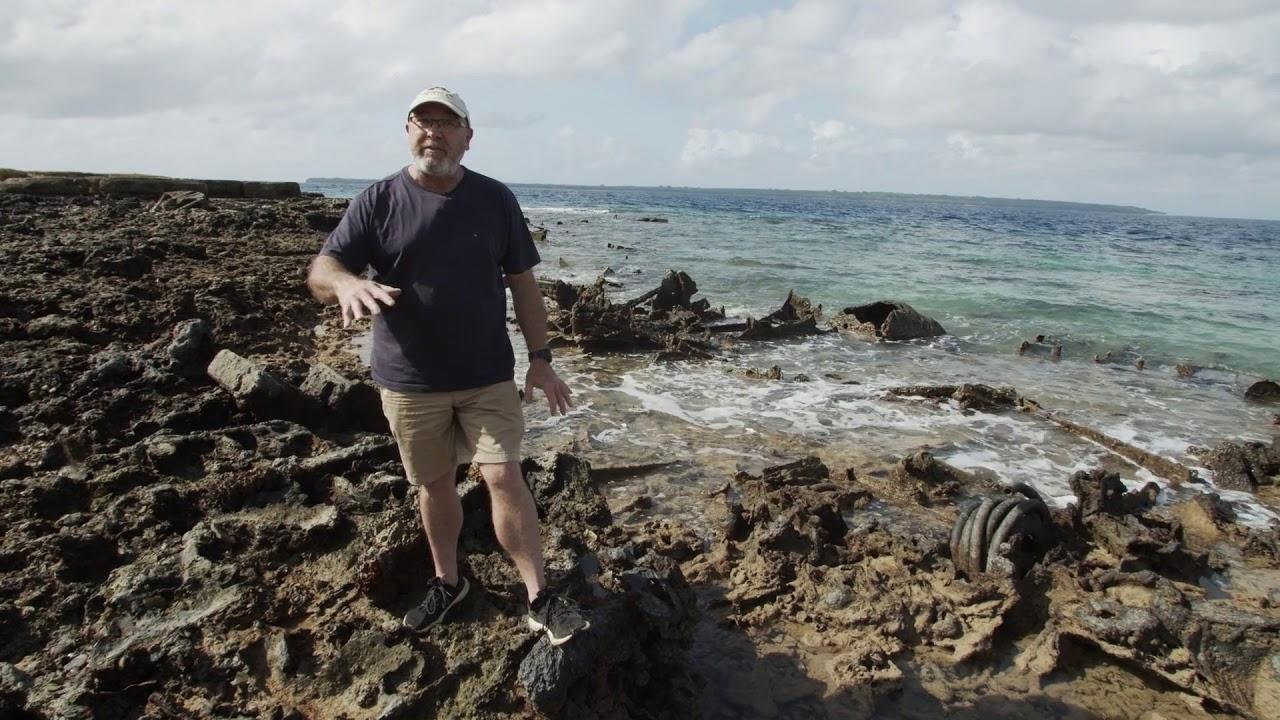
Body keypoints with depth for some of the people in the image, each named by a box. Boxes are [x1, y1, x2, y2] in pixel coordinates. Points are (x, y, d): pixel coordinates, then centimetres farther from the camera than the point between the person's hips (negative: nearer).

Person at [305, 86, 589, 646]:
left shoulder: (496, 200, 1)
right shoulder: (377, 202, -2)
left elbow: (522, 282, 4)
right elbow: (320, 271, -10)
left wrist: (540, 358, -1)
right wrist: (347, 283, -35)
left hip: (489, 377, 0)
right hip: (410, 382, 1)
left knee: (504, 477, -7)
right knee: (434, 485, 14)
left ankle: (541, 599, 3)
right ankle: (447, 581, 36)